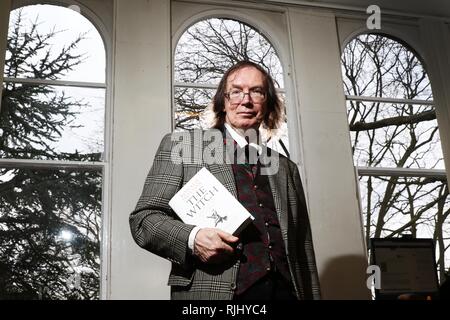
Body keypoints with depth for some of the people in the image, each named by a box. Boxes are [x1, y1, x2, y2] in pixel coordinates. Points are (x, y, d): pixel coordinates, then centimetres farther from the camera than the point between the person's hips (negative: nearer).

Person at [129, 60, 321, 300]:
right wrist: (191, 238, -17)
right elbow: (143, 218, 0)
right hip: (210, 292, -3)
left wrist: (312, 294, 3)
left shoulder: (286, 169, 16)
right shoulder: (180, 147, 6)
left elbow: (304, 253, 14)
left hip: (285, 291, 3)